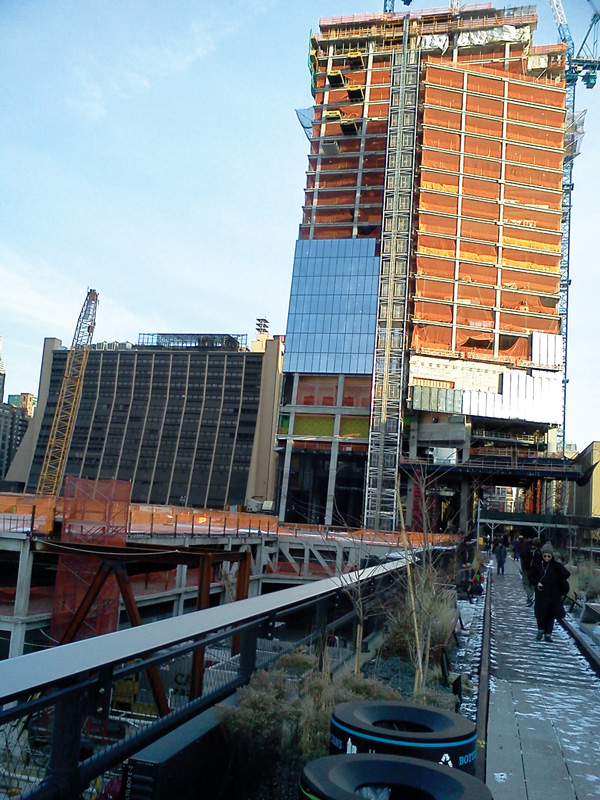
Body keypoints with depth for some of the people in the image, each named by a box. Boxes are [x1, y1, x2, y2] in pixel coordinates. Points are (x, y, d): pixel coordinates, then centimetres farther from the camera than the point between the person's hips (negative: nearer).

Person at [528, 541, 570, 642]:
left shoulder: (556, 565, -3)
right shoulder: (537, 564, -1)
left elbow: (567, 575, -12)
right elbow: (531, 576, 7)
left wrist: (557, 564, -20)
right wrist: (536, 583, -10)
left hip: (554, 595, 0)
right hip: (541, 593, 0)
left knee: (551, 615, 5)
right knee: (540, 612, -3)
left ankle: (548, 634, 16)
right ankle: (541, 630, 21)